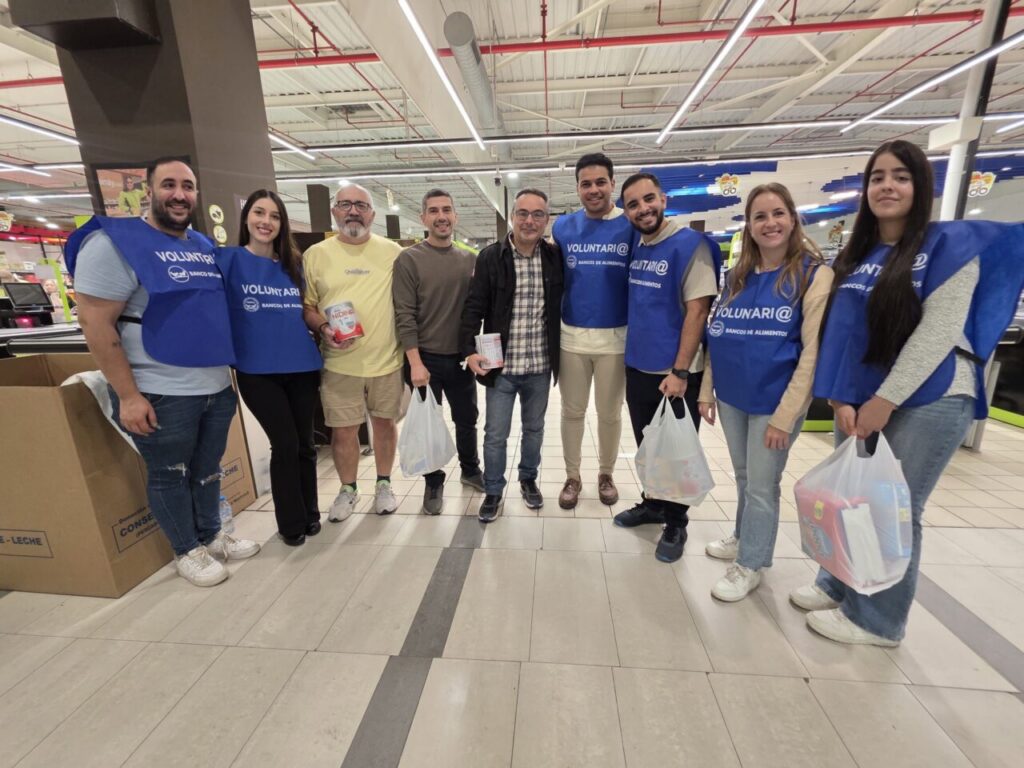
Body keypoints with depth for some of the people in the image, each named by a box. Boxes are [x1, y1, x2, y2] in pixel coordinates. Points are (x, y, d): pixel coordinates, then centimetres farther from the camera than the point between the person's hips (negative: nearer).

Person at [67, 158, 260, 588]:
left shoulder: (206, 246, 11)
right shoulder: (114, 243, -10)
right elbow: (95, 323, -14)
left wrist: (229, 372, 14)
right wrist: (127, 395, -17)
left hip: (217, 388, 6)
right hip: (161, 394, -6)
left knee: (207, 470, 19)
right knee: (170, 476, 11)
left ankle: (212, 536, 38)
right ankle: (187, 551, 30)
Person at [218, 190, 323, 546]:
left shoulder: (294, 264, 10)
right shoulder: (227, 260, -1)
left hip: (303, 367, 4)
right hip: (257, 372, -3)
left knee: (304, 444, 11)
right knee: (285, 445, -1)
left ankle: (310, 514, 30)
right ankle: (291, 523, 20)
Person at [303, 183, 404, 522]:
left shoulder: (393, 252, 3)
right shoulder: (315, 255, 4)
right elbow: (306, 305, 7)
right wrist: (322, 328, -13)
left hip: (387, 359, 0)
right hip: (339, 363, 0)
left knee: (384, 423, 13)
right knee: (342, 430, 7)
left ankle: (383, 484, 33)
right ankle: (348, 489, 31)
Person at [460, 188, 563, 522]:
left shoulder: (555, 257, 2)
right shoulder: (490, 257, -5)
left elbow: (563, 305, 8)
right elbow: (474, 307, -6)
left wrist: (560, 352, 6)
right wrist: (470, 350, -18)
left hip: (540, 367, 3)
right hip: (501, 366, -2)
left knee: (534, 428, 19)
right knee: (495, 435, 7)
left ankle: (528, 479, 42)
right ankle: (493, 491, 28)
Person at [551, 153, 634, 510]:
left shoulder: (632, 226, -2)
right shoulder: (562, 227, 2)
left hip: (617, 337, -1)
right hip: (571, 336, 1)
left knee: (610, 413, 13)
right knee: (572, 412, 11)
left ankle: (606, 474, 34)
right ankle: (572, 477, 29)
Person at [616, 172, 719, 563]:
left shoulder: (690, 244, -12)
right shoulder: (635, 248, 7)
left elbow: (698, 310, -17)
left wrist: (680, 372, -19)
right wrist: (633, 355, 9)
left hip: (674, 373, -6)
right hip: (637, 367, 6)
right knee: (647, 446, 19)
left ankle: (676, 523, 27)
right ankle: (652, 503, 39)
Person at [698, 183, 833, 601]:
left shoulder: (815, 274, -9)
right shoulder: (736, 276, 6)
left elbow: (813, 351, -14)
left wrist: (785, 415, -18)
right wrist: (706, 391, 6)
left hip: (774, 402, -5)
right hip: (731, 396, 5)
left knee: (762, 485, 8)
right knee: (743, 476, 20)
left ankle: (750, 564, 27)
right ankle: (744, 537, 42)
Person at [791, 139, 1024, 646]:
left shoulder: (948, 243, -4)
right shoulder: (856, 256, 11)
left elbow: (939, 332, -14)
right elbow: (840, 333, 5)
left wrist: (886, 400, -17)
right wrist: (841, 398, -5)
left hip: (926, 402, -5)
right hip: (858, 402, 5)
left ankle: (876, 619, 22)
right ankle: (838, 586, 32)